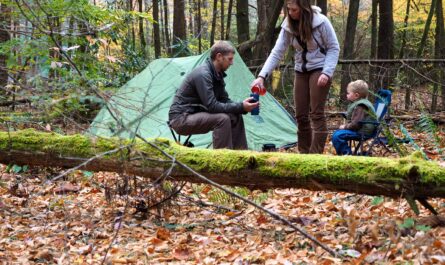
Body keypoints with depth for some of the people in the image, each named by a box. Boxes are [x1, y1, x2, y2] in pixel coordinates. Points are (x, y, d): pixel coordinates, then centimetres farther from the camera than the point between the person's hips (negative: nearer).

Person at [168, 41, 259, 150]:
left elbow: (224, 100, 10)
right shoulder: (202, 74, -23)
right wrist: (240, 107, -24)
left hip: (195, 115, 9)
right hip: (181, 119, -9)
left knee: (236, 117, 0)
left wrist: (243, 106, -8)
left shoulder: (217, 74, 7)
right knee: (222, 119, -28)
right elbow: (212, 106, -27)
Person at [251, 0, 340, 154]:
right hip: (301, 72, 5)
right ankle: (304, 155, 13)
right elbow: (277, 52, -7)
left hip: (319, 70, -5)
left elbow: (333, 48, -10)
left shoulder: (321, 22, -17)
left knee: (316, 114, -12)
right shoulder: (288, 26, -5)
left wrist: (327, 72, -21)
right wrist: (262, 76, -18)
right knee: (301, 115, 4)